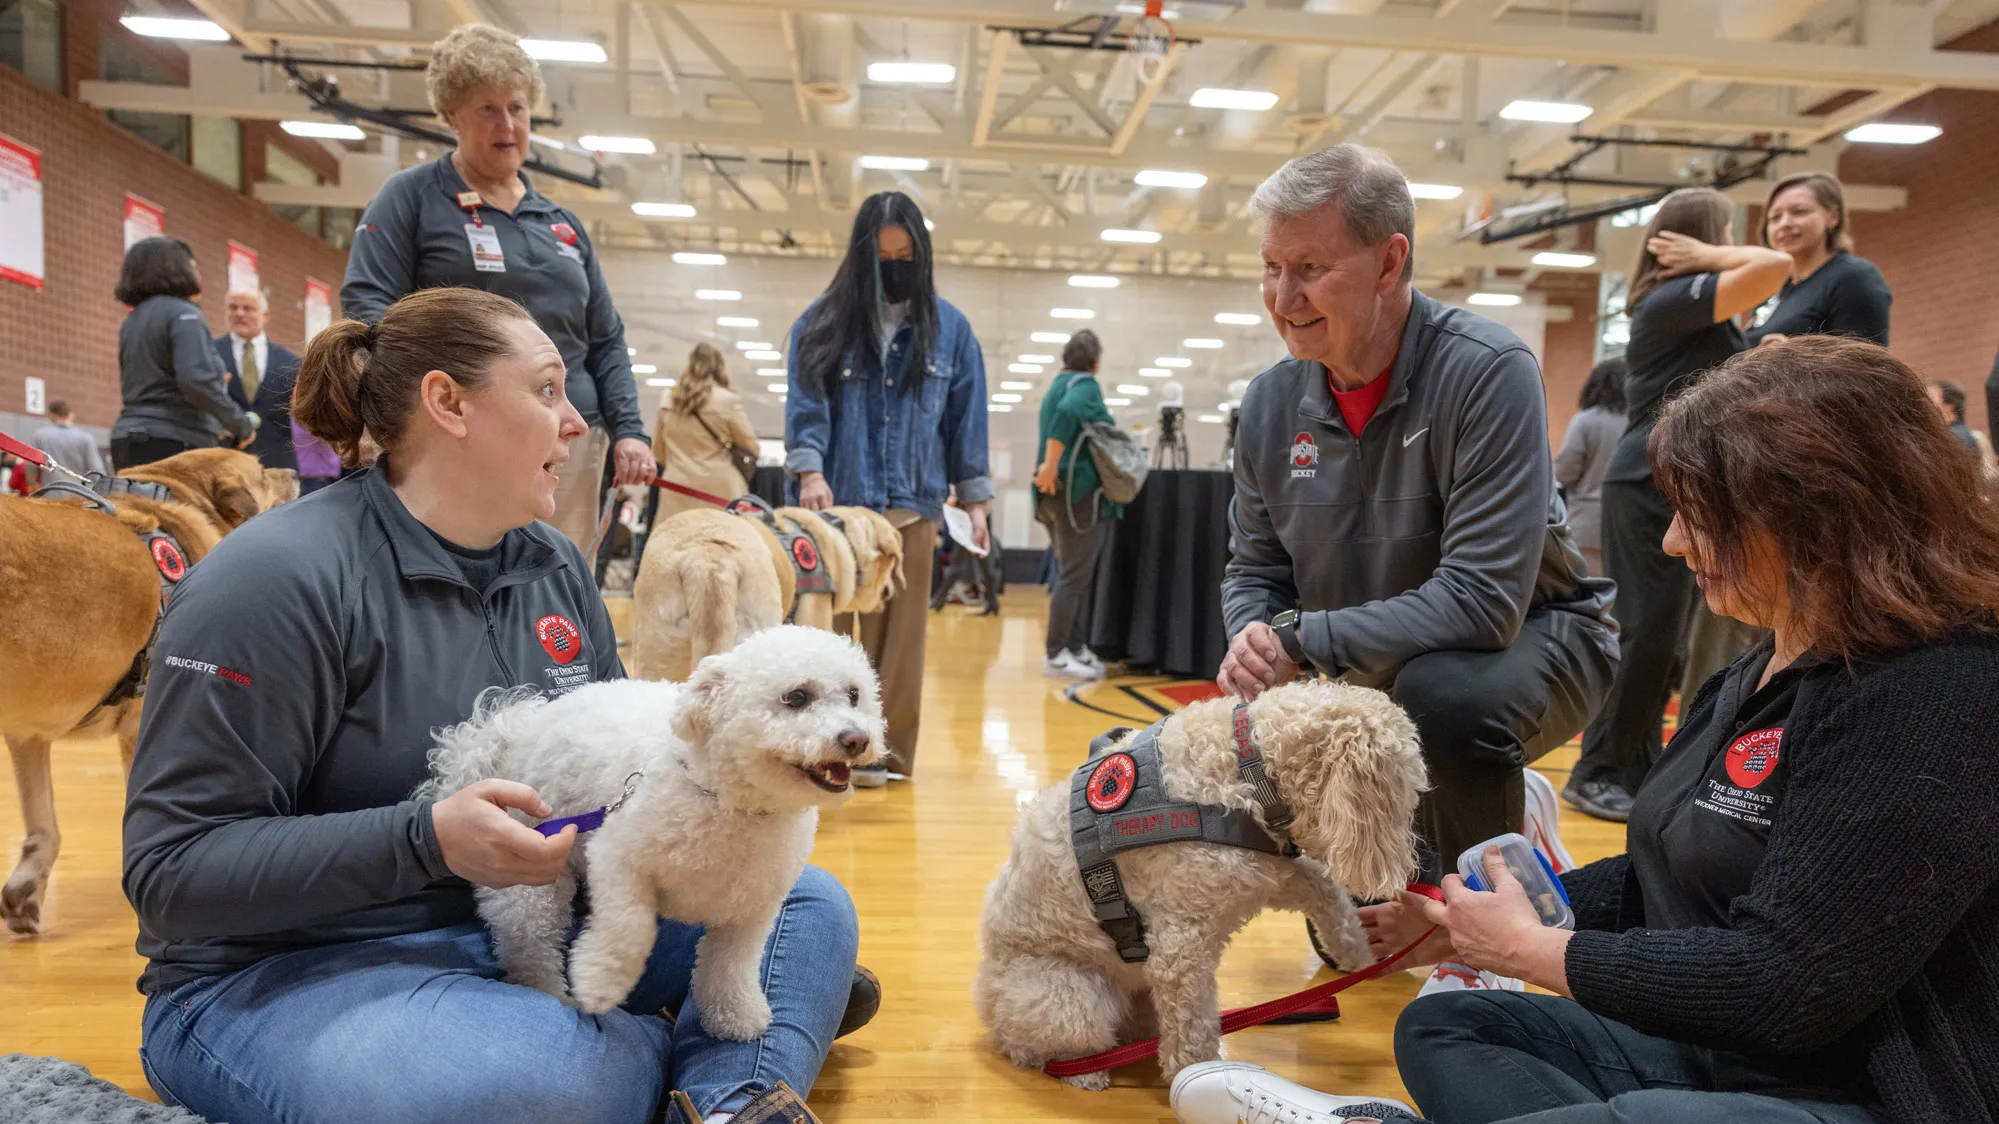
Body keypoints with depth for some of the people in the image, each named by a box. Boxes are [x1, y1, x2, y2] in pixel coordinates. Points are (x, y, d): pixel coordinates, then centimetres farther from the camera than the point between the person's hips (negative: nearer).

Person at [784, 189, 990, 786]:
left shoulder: (949, 327, 9)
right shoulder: (823, 321, 6)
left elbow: (966, 417, 10)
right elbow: (805, 401, 0)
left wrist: (974, 498, 7)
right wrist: (810, 471, -15)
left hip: (913, 506, 1)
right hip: (836, 503, -1)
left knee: (899, 634, 3)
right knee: (829, 629, -1)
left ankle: (886, 749, 11)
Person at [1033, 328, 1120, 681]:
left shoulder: (1057, 385, 19)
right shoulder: (1085, 384, -8)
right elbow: (1068, 412, -28)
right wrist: (1051, 465, -29)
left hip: (1059, 493, 9)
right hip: (1079, 490, -9)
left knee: (1075, 575, 12)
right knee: (1075, 576, -6)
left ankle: (1076, 649, 14)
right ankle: (1056, 655, -5)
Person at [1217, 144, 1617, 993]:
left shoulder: (1486, 371, -26)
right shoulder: (1272, 400, -8)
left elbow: (1484, 600, -33)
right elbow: (1253, 569, 2)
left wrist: (1302, 637, -31)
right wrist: (1254, 635, -22)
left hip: (1534, 640, -6)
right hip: (1378, 678, 6)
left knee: (1440, 689, -42)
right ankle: (1506, 817, 34)